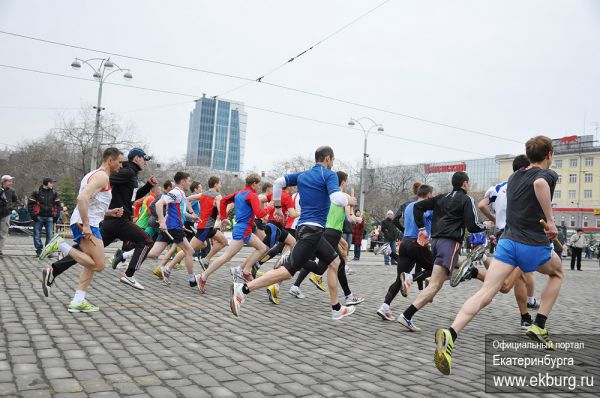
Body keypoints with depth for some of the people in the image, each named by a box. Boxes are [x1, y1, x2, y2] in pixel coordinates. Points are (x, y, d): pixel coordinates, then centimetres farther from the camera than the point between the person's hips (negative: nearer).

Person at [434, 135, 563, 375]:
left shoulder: (514, 177, 19)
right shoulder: (548, 174, -1)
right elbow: (540, 184, -27)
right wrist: (550, 220, -21)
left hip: (507, 240, 4)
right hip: (534, 244, -4)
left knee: (485, 293, -8)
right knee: (557, 273, 29)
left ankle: (450, 334, -30)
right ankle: (538, 327, 22)